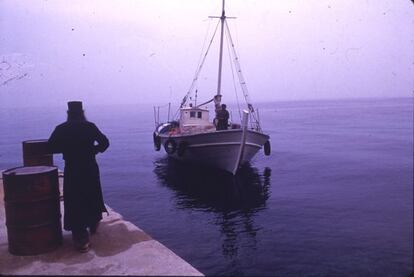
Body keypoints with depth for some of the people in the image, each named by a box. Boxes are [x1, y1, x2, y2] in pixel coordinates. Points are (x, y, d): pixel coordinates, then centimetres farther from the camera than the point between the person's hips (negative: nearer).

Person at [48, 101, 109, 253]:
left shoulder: (61, 129, -5)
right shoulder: (90, 127, -4)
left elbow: (51, 147, -4)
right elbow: (104, 142, -4)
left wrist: (67, 148, 10)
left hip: (72, 170, -1)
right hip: (90, 168, 2)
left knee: (75, 202, 4)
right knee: (92, 197, 23)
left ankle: (81, 240, 1)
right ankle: (93, 224, 43)